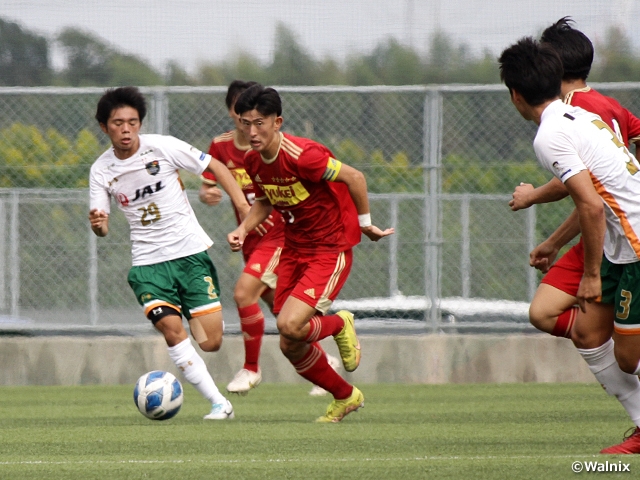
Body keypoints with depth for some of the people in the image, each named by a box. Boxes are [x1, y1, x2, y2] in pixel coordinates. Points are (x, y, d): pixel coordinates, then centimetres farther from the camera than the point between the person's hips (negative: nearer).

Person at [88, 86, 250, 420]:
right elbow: (102, 227, 2)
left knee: (210, 343, -7)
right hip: (148, 262, 1)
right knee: (171, 329, -23)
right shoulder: (101, 171, -1)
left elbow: (215, 167, 1)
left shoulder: (162, 147, -7)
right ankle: (218, 403, -16)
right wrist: (98, 225, -23)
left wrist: (244, 207, -8)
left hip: (191, 252, -1)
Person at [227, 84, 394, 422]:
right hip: (294, 250, 8)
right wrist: (243, 229, -1)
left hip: (330, 250, -7)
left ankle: (339, 324, 10)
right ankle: (345, 397, 29)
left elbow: (354, 178, -17)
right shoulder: (253, 161, -2)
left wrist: (364, 223, -7)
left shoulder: (302, 156, -26)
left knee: (289, 325, -24)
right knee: (290, 347, 6)